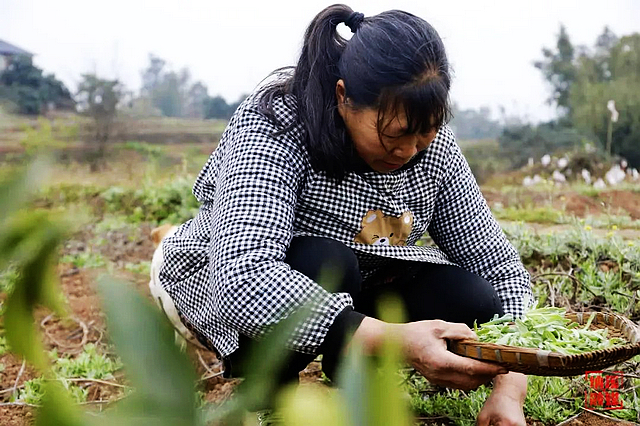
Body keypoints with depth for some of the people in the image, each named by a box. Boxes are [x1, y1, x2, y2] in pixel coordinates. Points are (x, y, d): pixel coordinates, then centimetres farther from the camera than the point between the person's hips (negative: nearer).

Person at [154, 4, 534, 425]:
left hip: (352, 292, 5)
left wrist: (509, 391, -24)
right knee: (322, 262, -37)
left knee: (474, 304, -19)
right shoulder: (272, 127, -30)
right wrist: (397, 339, -51)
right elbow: (243, 279, -44)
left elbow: (500, 266, -10)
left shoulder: (434, 146, -14)